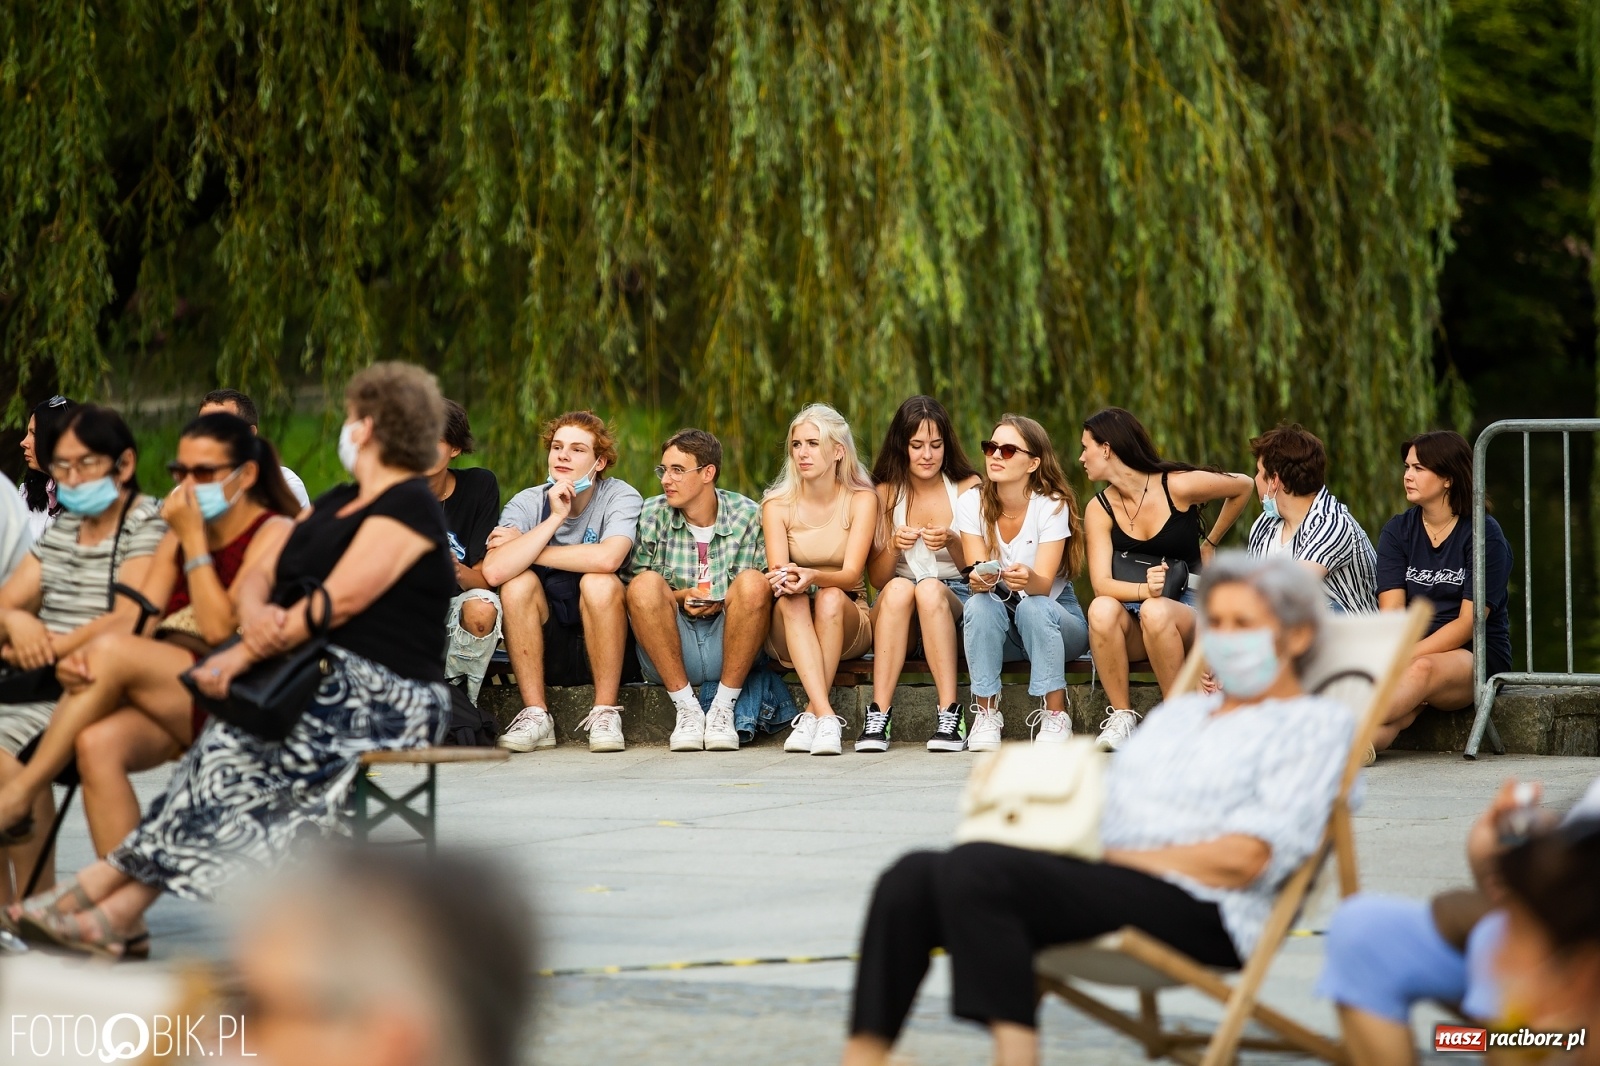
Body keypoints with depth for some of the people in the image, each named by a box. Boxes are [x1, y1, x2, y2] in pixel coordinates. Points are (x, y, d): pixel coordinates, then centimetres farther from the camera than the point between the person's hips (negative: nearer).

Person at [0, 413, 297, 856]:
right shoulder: (179, 535, 21)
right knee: (97, 743, -28)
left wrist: (194, 539, -9)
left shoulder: (275, 534, -1)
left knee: (114, 651, -28)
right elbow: (137, 619, 7)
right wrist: (81, 657, -14)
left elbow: (221, 629, -13)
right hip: (164, 699, 6)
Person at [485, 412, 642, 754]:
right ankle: (535, 717, -19)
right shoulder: (527, 503, -4)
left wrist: (527, 551, -18)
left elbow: (607, 558, -31)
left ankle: (605, 714, -19)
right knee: (518, 582, -23)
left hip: (605, 647, -2)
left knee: (599, 583, -29)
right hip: (548, 652, 2)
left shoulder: (621, 497, -9)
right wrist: (555, 518, -24)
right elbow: (494, 571, -23)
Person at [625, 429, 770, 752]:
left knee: (752, 581, -27)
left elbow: (758, 592, 1)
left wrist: (722, 602, -19)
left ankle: (723, 709, -20)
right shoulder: (652, 515, 1)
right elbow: (640, 593, 3)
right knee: (645, 584, -27)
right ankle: (686, 709, -21)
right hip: (669, 650, 0)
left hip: (729, 646, 0)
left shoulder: (747, 515, 0)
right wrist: (680, 597, -15)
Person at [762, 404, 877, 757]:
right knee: (791, 599, -33)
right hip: (790, 634, 1)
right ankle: (826, 716, -47)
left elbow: (851, 575, -16)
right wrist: (783, 579, -39)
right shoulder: (778, 505, -1)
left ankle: (810, 716, -35)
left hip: (848, 622, -1)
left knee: (830, 598, -34)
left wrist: (813, 577, -38)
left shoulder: (861, 500, -4)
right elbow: (778, 571, -13)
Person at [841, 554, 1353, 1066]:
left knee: (975, 867, -32)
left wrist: (1114, 858, -9)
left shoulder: (1317, 723, 6)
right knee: (913, 877, -19)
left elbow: (1245, 859, -7)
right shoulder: (1179, 712, 31)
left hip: (1196, 909, -8)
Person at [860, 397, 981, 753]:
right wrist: (893, 546, -16)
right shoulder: (887, 494, 7)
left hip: (955, 606, -1)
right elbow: (876, 579, 6)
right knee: (898, 589, -34)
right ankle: (878, 715, -39)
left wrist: (952, 544, -20)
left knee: (930, 588, -35)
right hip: (898, 619, 1)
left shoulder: (967, 489, 4)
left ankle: (949, 716, -39)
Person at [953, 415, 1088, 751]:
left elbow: (1044, 584, -24)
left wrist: (1027, 579, -48)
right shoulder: (972, 504, -7)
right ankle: (986, 714, -26)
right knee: (980, 604, -30)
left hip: (1054, 615, -2)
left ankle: (1055, 714, -28)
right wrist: (980, 580, -40)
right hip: (998, 628, 2)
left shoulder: (1052, 506, -16)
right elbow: (977, 573, -14)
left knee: (1033, 607, -35)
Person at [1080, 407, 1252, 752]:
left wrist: (1210, 544, 12)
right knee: (1102, 609, -33)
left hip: (1189, 609, -2)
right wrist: (1143, 589, -31)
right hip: (1134, 633, 2)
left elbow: (1242, 487, 8)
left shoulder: (1178, 487, -8)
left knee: (1155, 611, -38)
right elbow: (1101, 582, -11)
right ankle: (1121, 718, -21)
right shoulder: (1100, 510, 1)